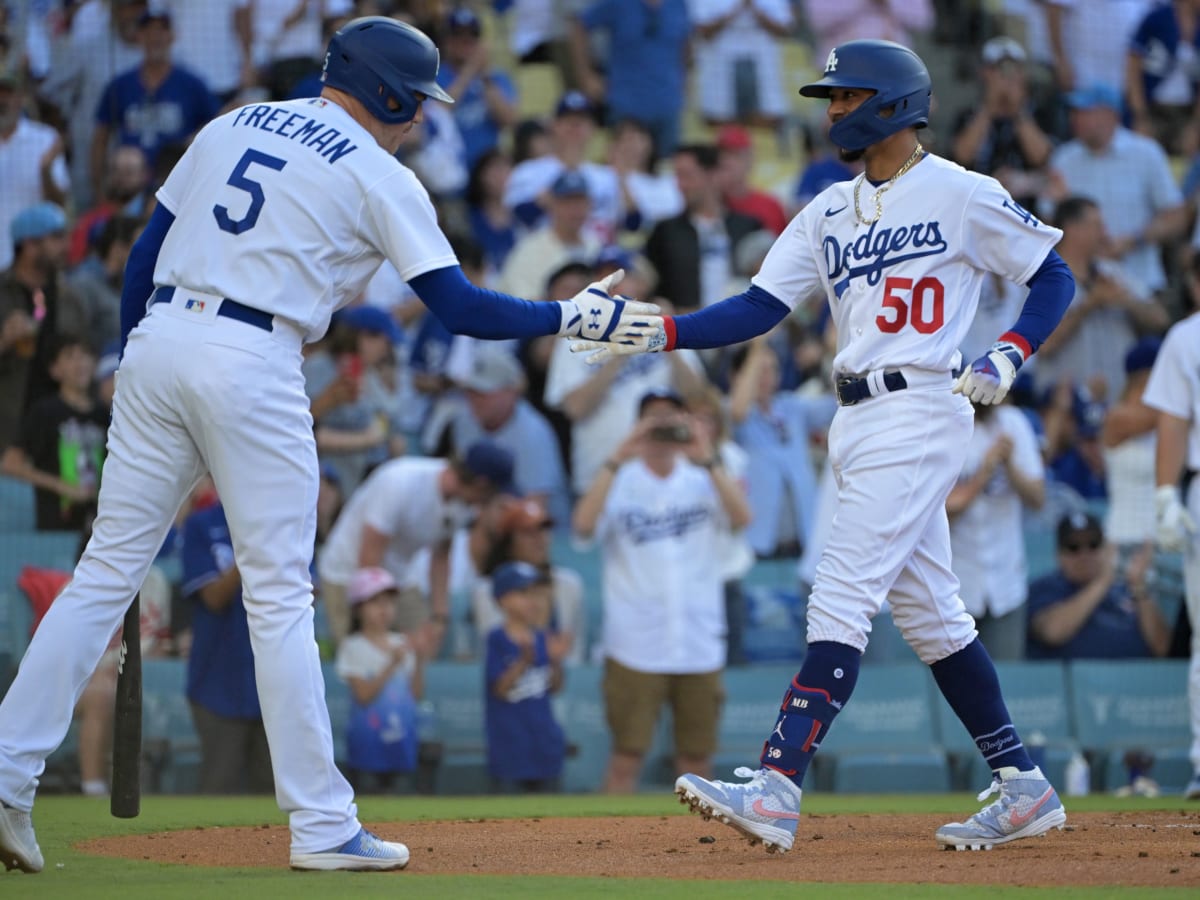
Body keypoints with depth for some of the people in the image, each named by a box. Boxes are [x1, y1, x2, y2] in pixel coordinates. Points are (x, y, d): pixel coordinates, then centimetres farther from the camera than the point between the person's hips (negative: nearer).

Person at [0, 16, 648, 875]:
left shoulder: (230, 128, 18)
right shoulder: (379, 178, 2)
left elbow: (146, 252, 17)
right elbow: (458, 306, -2)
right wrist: (571, 316, 8)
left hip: (157, 344, 5)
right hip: (254, 365, -5)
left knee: (108, 570, 8)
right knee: (280, 599, 1)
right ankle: (322, 827, 4)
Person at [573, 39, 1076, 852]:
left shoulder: (964, 196, -4)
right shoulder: (830, 212, 14)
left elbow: (1055, 276, 4)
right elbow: (759, 309, 6)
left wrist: (1007, 359, -11)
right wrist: (663, 333, -8)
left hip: (920, 412, -8)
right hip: (858, 421, 8)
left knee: (842, 599, -15)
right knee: (929, 614, 10)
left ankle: (777, 790, -21)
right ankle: (1024, 790, 18)